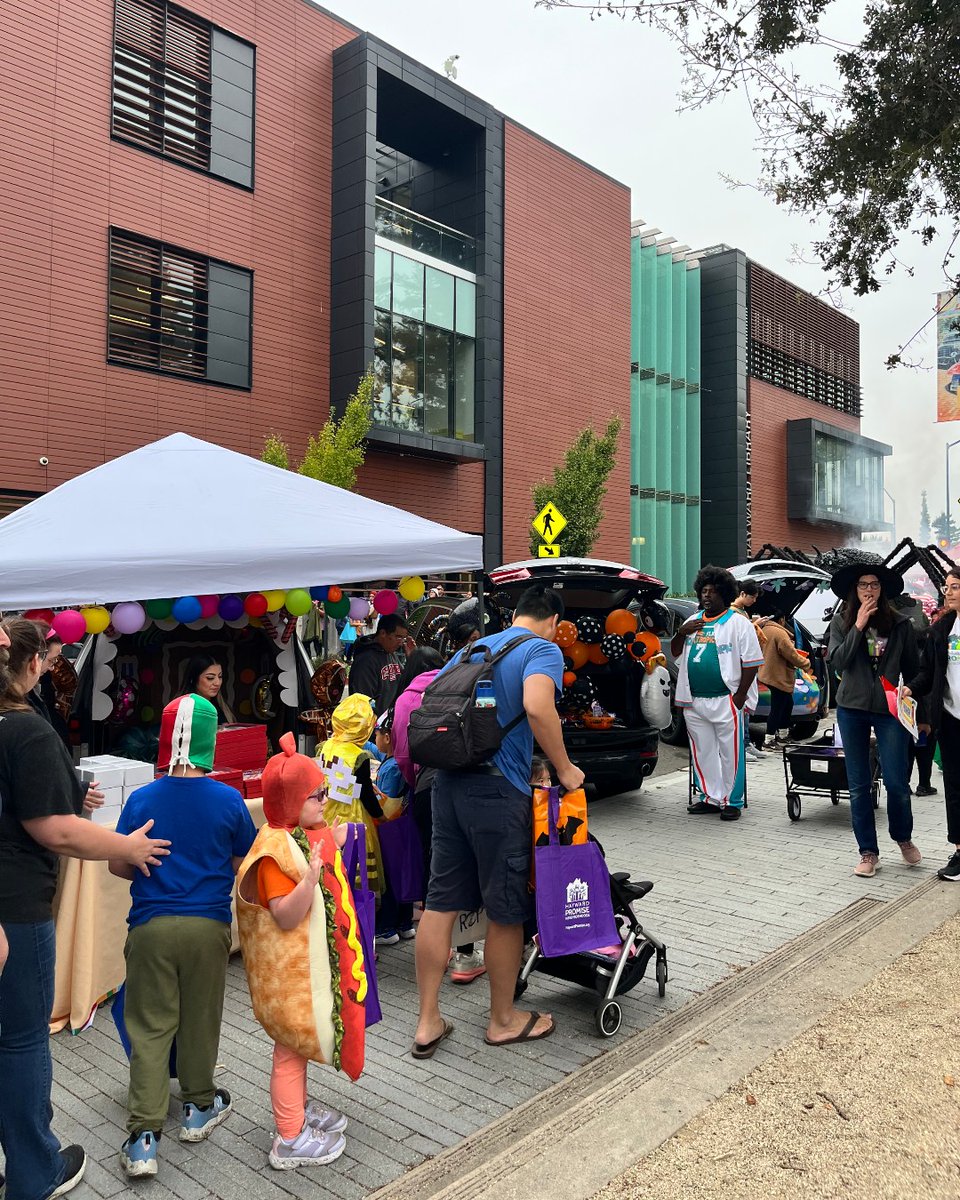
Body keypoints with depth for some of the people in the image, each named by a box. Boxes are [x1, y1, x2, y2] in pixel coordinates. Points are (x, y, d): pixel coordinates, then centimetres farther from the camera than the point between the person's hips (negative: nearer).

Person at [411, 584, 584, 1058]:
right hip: (499, 789, -7)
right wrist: (564, 769, -13)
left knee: (441, 902, 11)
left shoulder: (474, 648, 19)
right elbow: (537, 706, -24)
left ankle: (428, 1021, 19)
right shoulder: (543, 649, -4)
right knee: (506, 909, 10)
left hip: (449, 782, 7)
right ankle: (504, 1019, 26)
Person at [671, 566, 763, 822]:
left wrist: (739, 697, -13)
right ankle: (711, 798, 23)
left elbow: (752, 663, -6)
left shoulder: (738, 624, -2)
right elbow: (675, 653, 18)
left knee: (731, 753, 0)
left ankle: (731, 801, 10)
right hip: (694, 702, 6)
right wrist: (681, 633, -2)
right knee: (702, 752, 12)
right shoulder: (693, 621, 15)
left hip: (726, 702, -6)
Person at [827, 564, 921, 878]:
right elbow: (836, 662, -11)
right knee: (859, 786, 6)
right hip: (852, 709, 1)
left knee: (896, 781, -3)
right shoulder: (841, 622, 2)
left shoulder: (900, 624, 2)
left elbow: (913, 669, 8)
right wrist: (858, 626, -15)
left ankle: (903, 838, 27)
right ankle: (868, 852, 17)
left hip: (890, 710, -1)